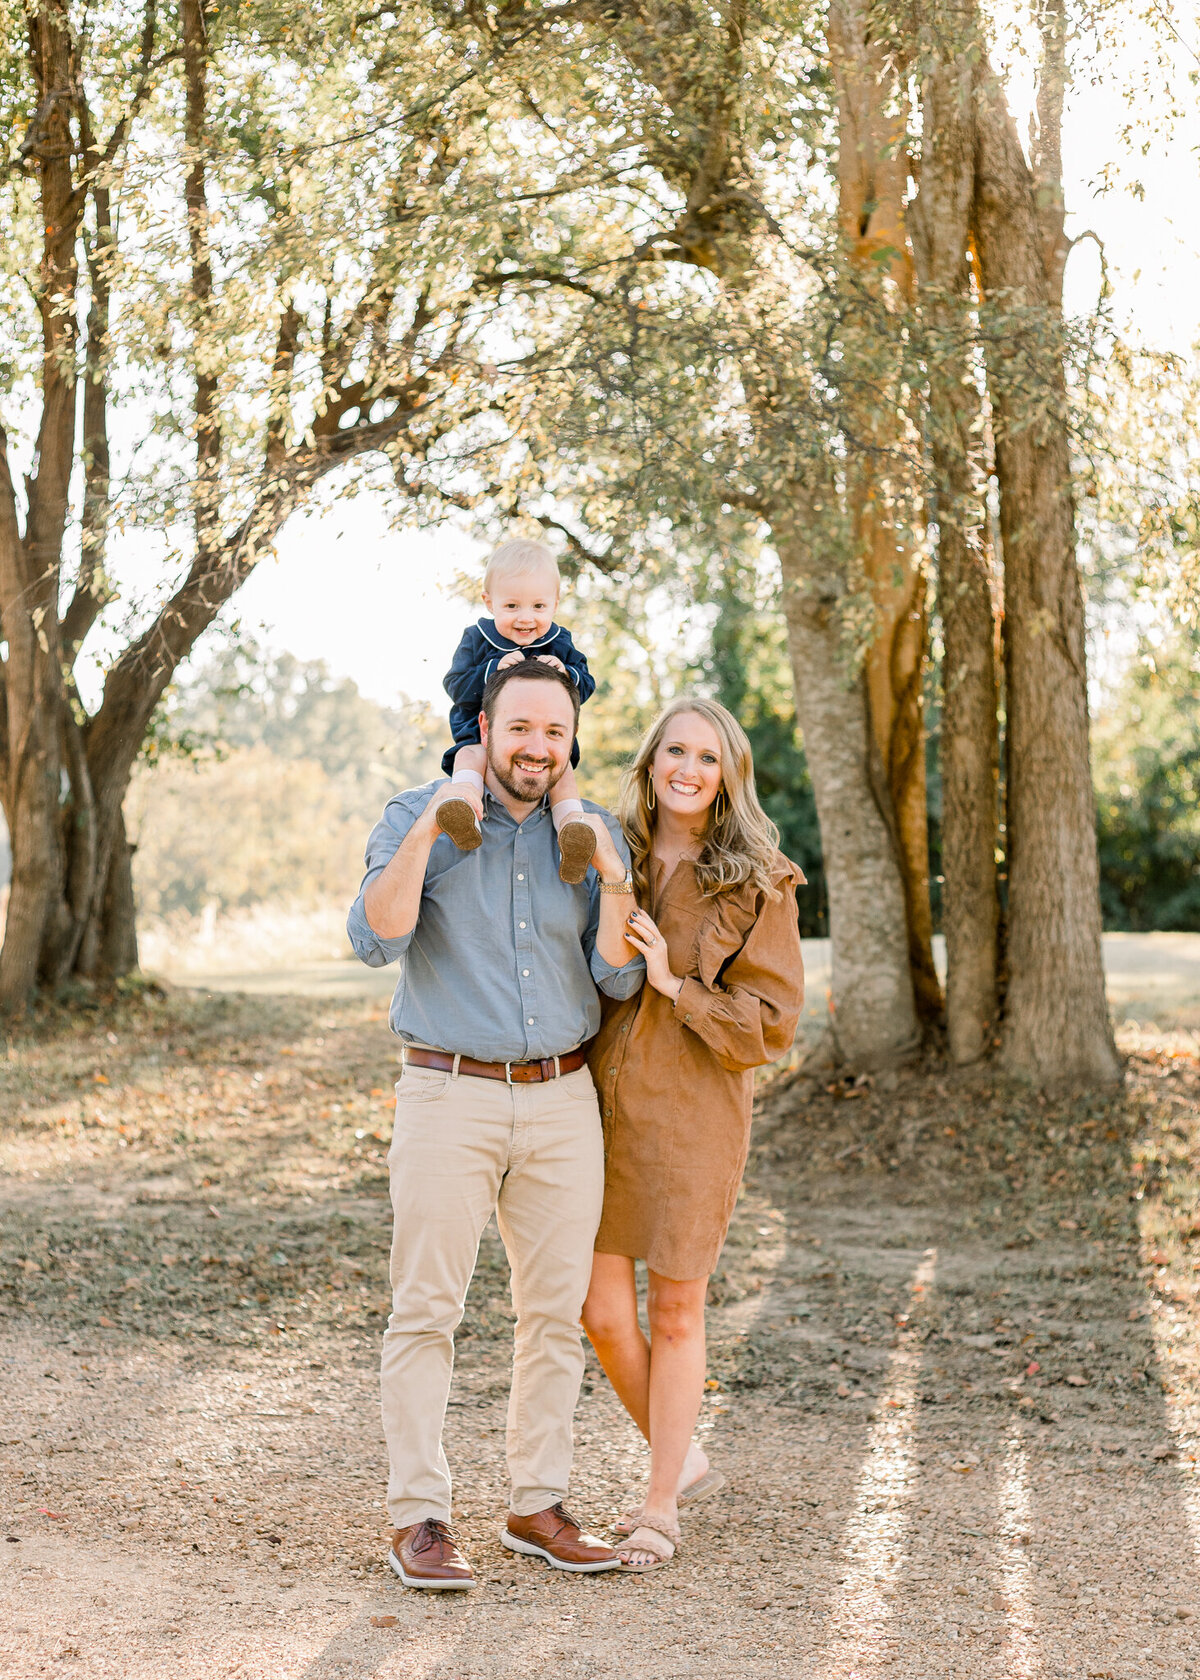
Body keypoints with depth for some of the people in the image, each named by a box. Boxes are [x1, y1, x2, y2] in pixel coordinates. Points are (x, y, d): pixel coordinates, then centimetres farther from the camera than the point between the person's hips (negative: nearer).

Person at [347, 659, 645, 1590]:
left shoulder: (595, 835, 8)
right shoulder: (418, 820, -1)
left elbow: (617, 980, 3)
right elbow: (376, 938, -15)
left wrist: (615, 887, -14)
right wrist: (428, 830, -24)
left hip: (563, 1100, 4)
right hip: (449, 1096, -3)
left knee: (556, 1311, 7)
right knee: (426, 1310, -4)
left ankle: (539, 1506, 18)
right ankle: (419, 1519, 2)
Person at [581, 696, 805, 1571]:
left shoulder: (757, 884, -3)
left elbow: (773, 1020, -6)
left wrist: (676, 986, -15)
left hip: (695, 1113, -3)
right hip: (602, 1106, 3)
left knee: (676, 1310, 5)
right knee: (604, 1314, 4)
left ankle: (662, 1504, 20)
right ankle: (686, 1460, 27)